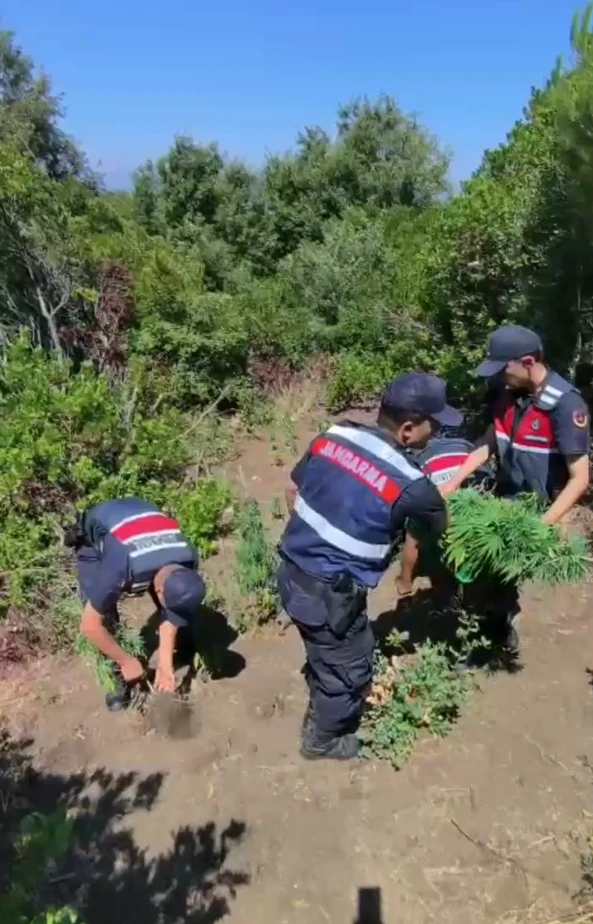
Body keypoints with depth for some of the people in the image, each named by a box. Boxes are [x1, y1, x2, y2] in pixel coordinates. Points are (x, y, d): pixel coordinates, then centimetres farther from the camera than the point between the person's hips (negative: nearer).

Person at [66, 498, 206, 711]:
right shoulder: (122, 569, -45)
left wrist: (165, 663, -18)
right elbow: (89, 626, -30)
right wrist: (125, 660, -20)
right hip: (94, 534, -3)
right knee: (103, 617, -16)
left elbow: (172, 614, -13)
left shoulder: (188, 561, -29)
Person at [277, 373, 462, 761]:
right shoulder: (409, 484, -22)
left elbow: (293, 491, 7)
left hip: (292, 570, 7)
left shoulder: (334, 435, -6)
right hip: (329, 592, -7)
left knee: (327, 652, 31)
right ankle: (322, 740, 43)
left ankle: (321, 710, 55)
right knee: (348, 667, 20)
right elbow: (444, 527, -1)